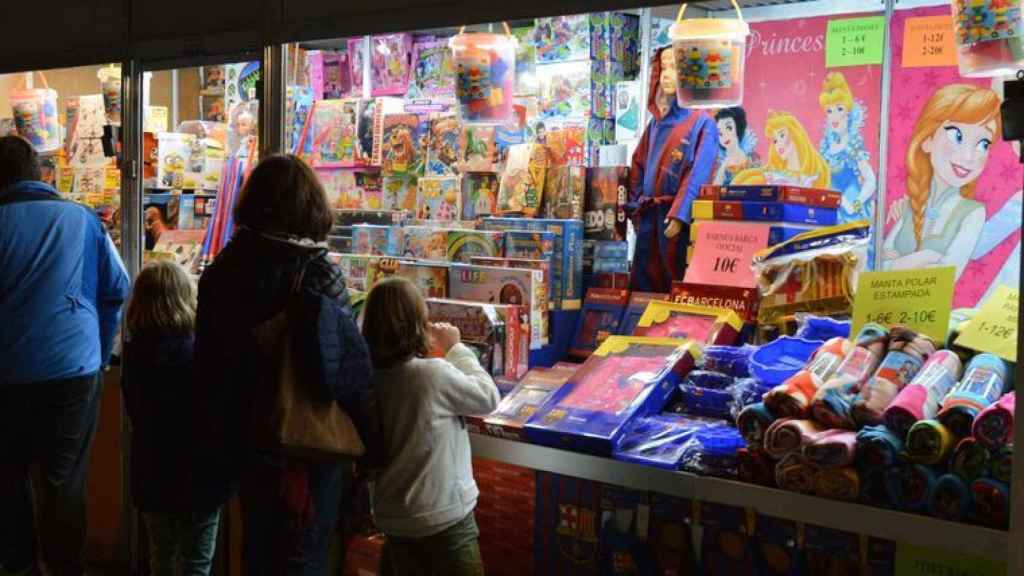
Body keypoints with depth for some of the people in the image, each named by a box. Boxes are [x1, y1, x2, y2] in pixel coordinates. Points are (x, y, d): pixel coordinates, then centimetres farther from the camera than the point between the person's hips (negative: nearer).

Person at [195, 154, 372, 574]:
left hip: (245, 441, 5)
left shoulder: (221, 271, -2)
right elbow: (349, 368, -20)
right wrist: (364, 440, -5)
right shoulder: (317, 276, -18)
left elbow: (208, 366, 4)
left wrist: (217, 452, 15)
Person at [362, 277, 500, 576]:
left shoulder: (370, 376, -5)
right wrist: (455, 348, -2)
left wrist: (435, 352, 3)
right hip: (444, 518, -6)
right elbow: (488, 399, -8)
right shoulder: (434, 372, -23)